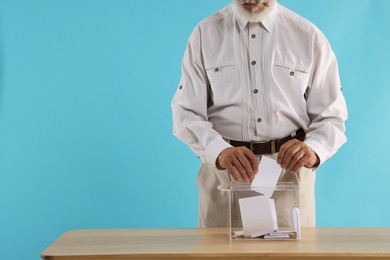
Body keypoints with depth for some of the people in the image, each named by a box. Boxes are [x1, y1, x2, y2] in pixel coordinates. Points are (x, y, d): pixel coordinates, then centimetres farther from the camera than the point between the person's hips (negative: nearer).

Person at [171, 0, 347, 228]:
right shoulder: (205, 34, 1)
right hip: (224, 170, 0)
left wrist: (313, 149, -21)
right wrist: (220, 151, -24)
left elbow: (331, 115, 1)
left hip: (289, 169, 0)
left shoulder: (309, 36, 1)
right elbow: (186, 113, -5)